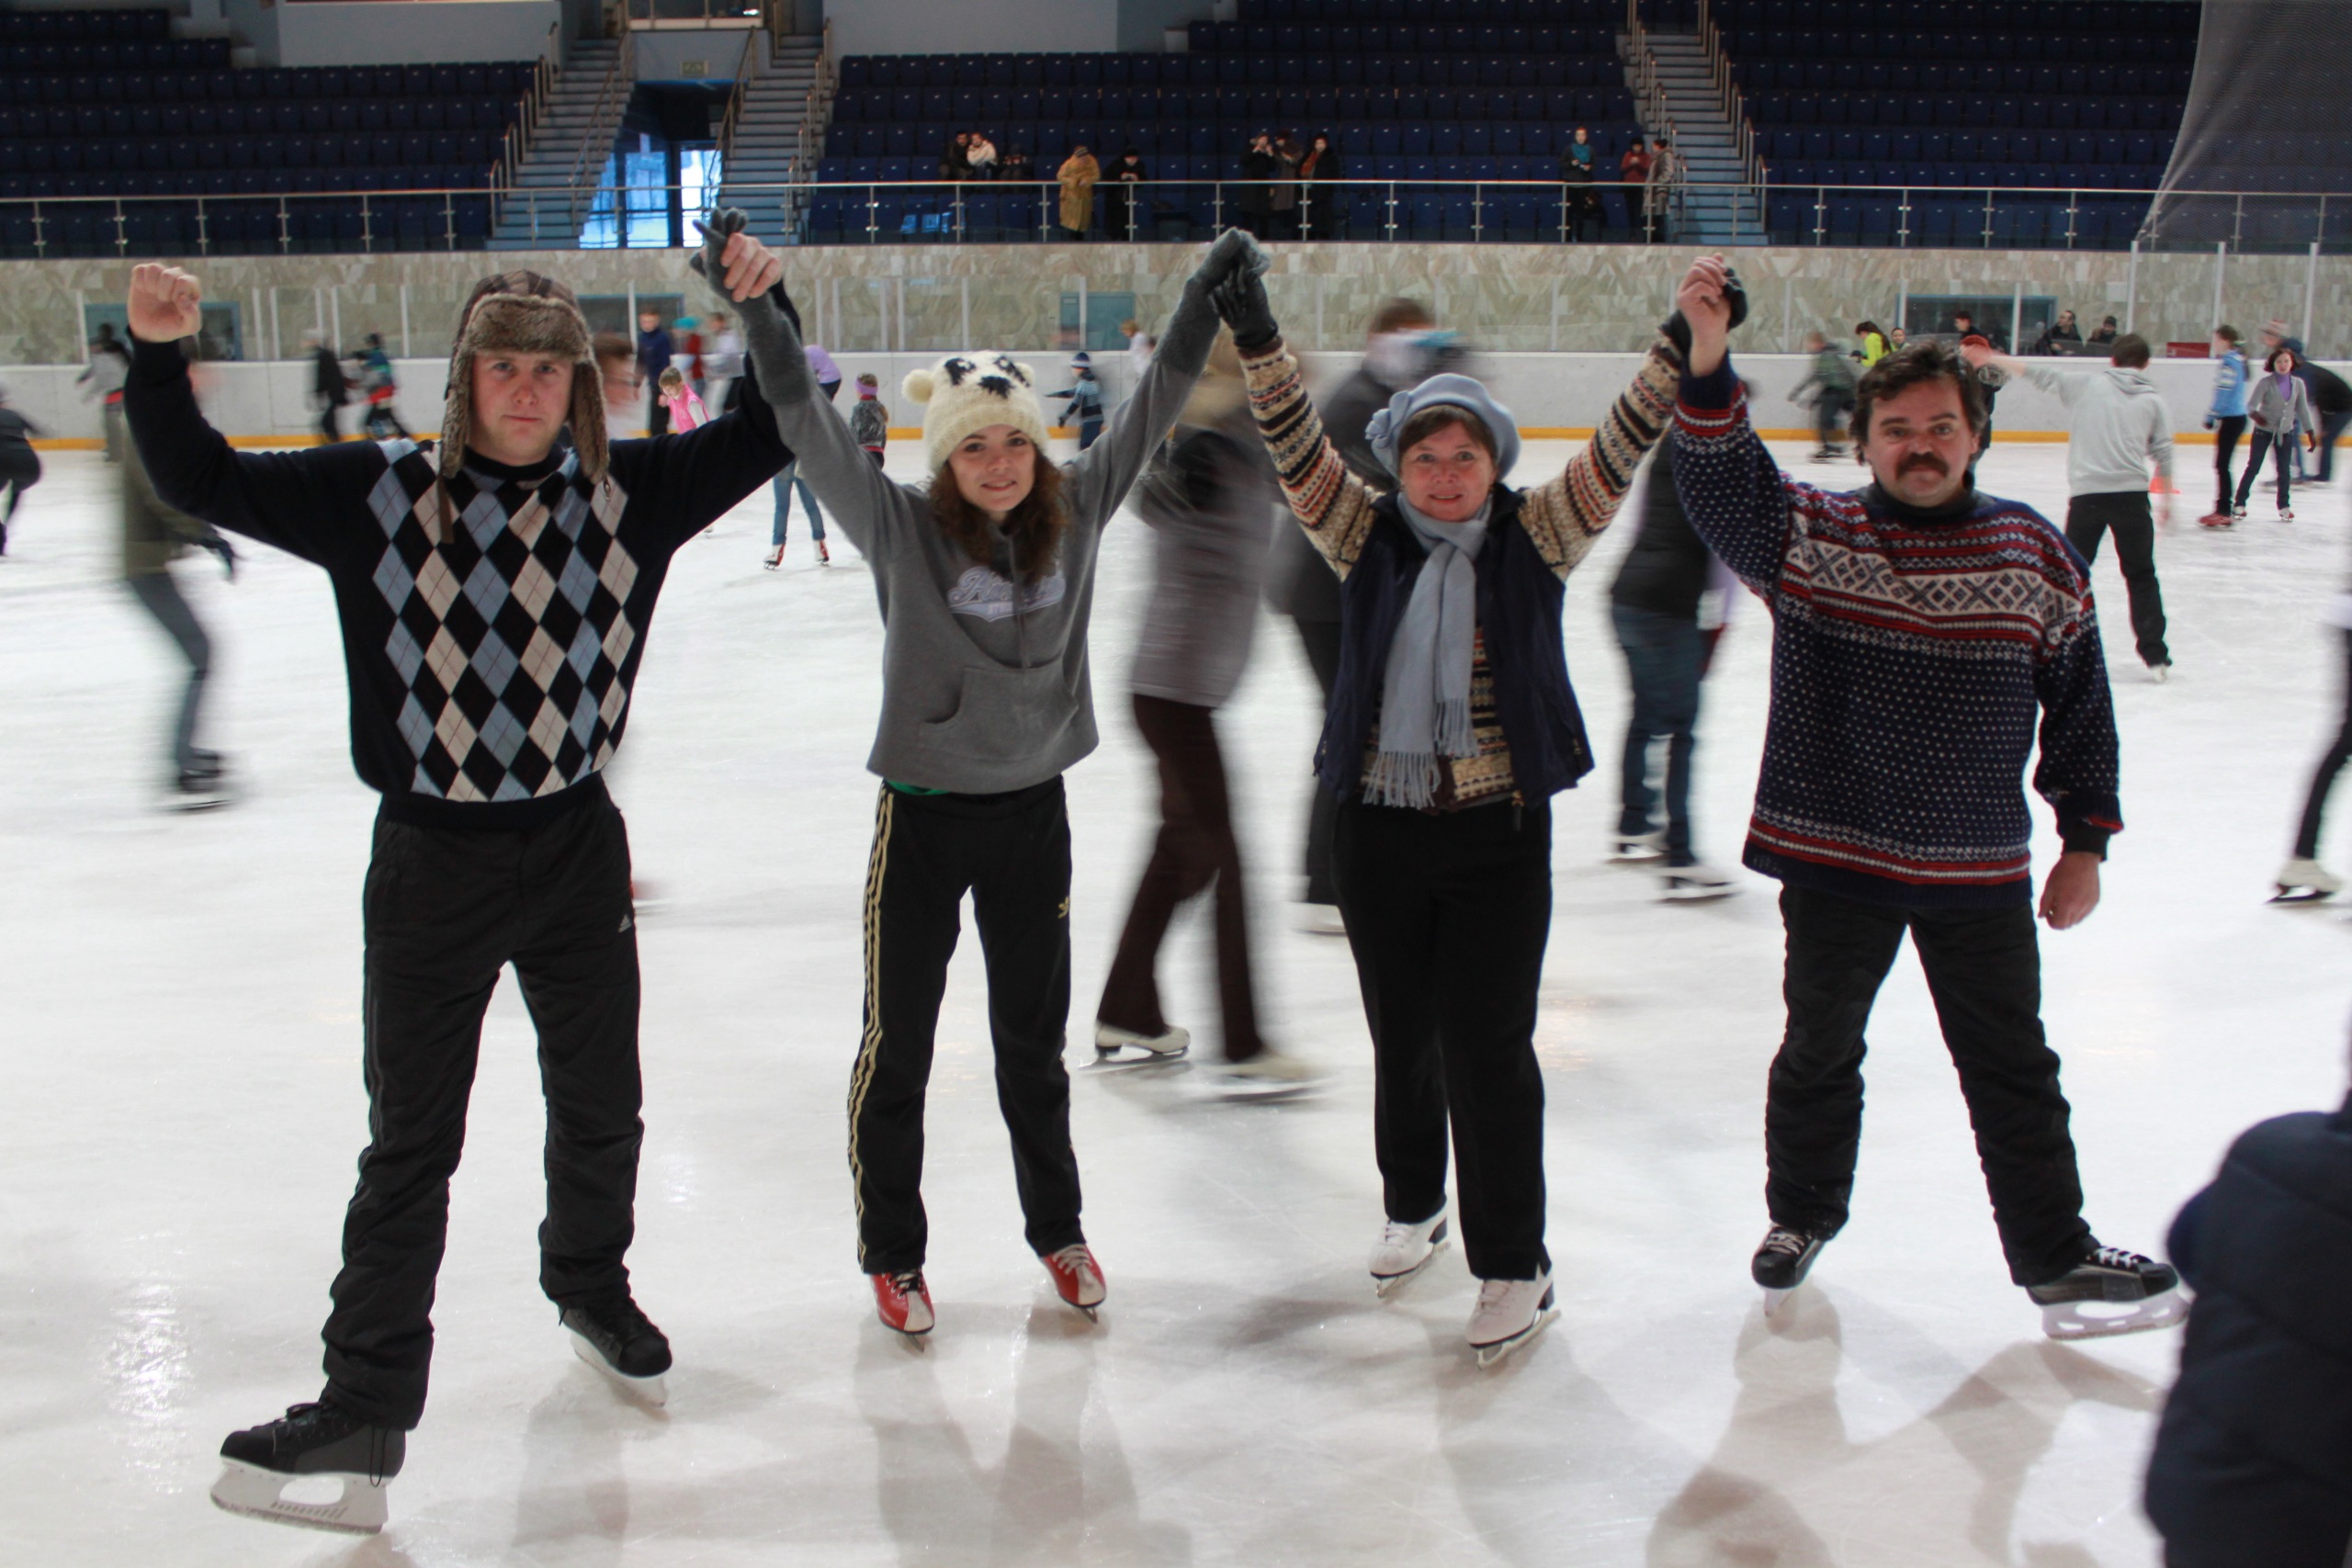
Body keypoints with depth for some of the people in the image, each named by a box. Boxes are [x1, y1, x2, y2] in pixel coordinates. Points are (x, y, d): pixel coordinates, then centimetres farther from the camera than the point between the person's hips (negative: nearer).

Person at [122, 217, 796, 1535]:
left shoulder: (628, 490, -5)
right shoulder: (382, 494, -10)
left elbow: (773, 435, 1)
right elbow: (203, 483, -6)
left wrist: (764, 311, -14)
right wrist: (162, 355, -22)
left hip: (578, 848, 2)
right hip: (433, 862, -2)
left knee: (601, 1111, 20)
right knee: (411, 1151, 6)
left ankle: (592, 1282, 49)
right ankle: (365, 1409, 19)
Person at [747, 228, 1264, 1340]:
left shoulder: (1073, 517, -4)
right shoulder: (901, 530, -13)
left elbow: (1149, 412, 1)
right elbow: (813, 435, -22)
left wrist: (1208, 298, -1)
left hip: (1033, 810, 3)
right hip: (923, 815, -3)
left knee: (1032, 1039, 19)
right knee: (896, 1045, 9)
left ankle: (1055, 1227, 38)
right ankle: (892, 1252, 27)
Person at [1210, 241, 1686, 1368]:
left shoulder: (1536, 540, -2)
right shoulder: (1368, 538, 0)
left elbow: (1614, 457, -12)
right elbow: (1299, 452, -10)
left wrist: (1680, 355, -24)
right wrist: (1258, 342, -22)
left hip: (1499, 832, -2)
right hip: (1380, 827, 2)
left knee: (1488, 1048, 0)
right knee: (1401, 1034, 18)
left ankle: (1513, 1267, 14)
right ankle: (1413, 1208, 42)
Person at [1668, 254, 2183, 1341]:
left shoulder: (2033, 555, -1)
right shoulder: (1806, 537, -5)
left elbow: (2079, 701, 6)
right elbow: (1720, 477, -24)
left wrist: (2086, 841, 5)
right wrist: (1707, 355, -40)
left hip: (1980, 869, 1)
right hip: (1831, 855, -1)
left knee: (2011, 1067, 11)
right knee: (1819, 1047, 16)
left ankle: (2054, 1257, 25)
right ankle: (1804, 1211, 38)